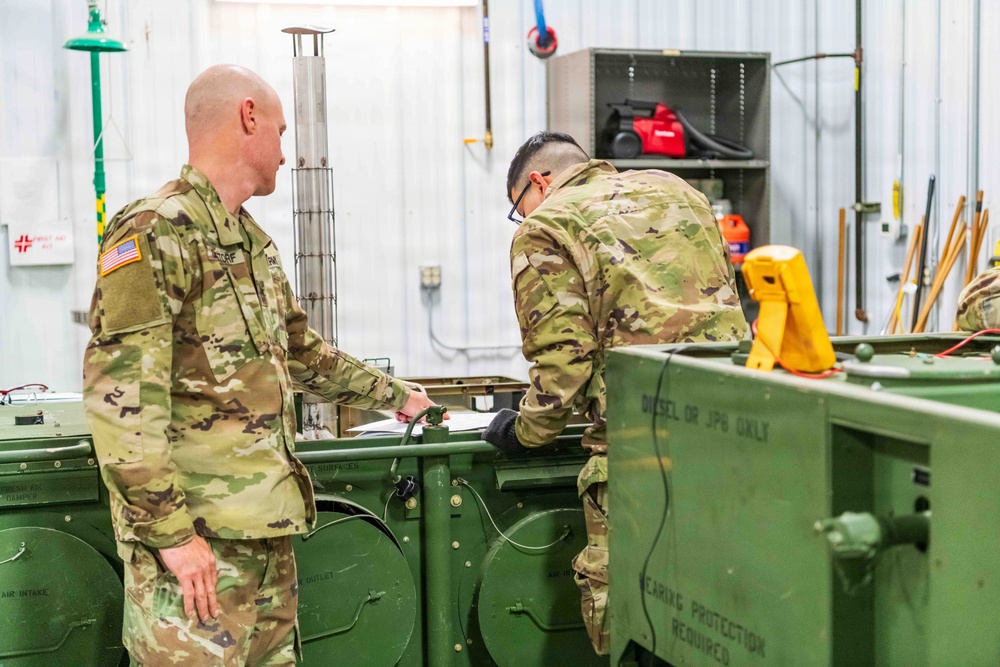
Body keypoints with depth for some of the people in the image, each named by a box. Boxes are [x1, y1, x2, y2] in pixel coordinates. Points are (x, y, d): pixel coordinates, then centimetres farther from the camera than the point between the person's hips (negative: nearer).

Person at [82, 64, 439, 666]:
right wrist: (170, 531, -21)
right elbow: (119, 398, -19)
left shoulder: (253, 243, 17)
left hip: (267, 530, 9)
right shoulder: (155, 233, -12)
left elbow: (300, 350, 31)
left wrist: (395, 396, 36)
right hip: (197, 539, -9)